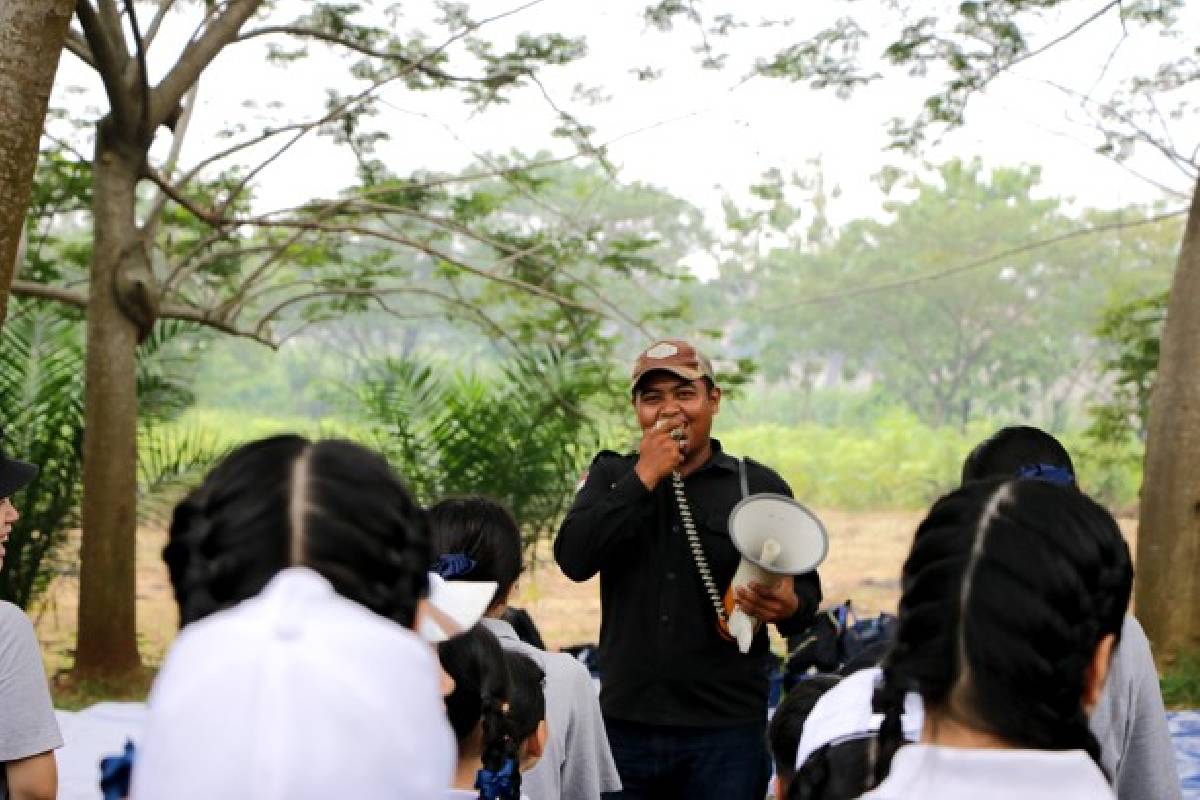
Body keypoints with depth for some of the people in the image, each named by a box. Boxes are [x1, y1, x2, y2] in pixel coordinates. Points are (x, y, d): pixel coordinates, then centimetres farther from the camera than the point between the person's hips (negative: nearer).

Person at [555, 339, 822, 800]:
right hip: (626, 723, 2)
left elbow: (806, 590, 6)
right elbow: (574, 559, -8)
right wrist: (644, 478, -12)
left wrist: (788, 606, -18)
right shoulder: (612, 476, 9)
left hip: (725, 727, -2)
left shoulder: (759, 486, 3)